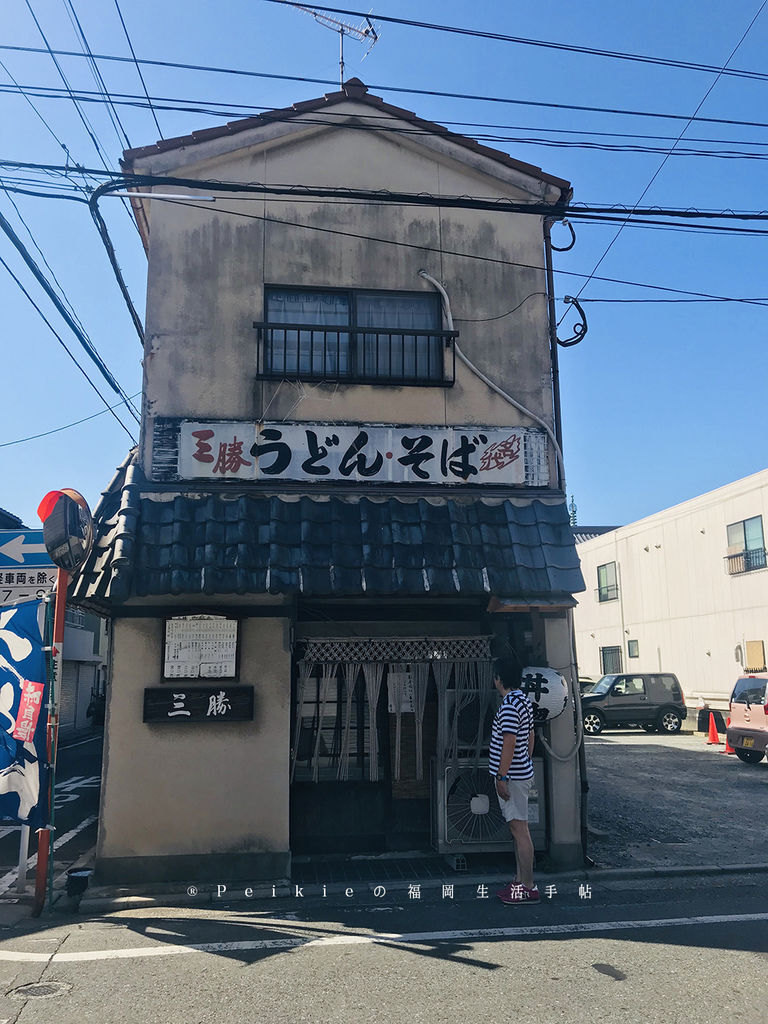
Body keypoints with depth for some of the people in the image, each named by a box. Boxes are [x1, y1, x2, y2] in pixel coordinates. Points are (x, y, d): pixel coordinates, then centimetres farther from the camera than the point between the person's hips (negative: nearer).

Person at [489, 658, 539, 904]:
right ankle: (520, 881, 23)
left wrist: (501, 777, -20)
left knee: (519, 829, -4)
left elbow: (509, 744, -23)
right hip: (522, 772, 10)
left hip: (512, 775, -10)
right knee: (517, 829, 15)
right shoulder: (523, 701, 11)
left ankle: (528, 887, 3)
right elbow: (530, 737, 17)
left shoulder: (508, 706, -20)